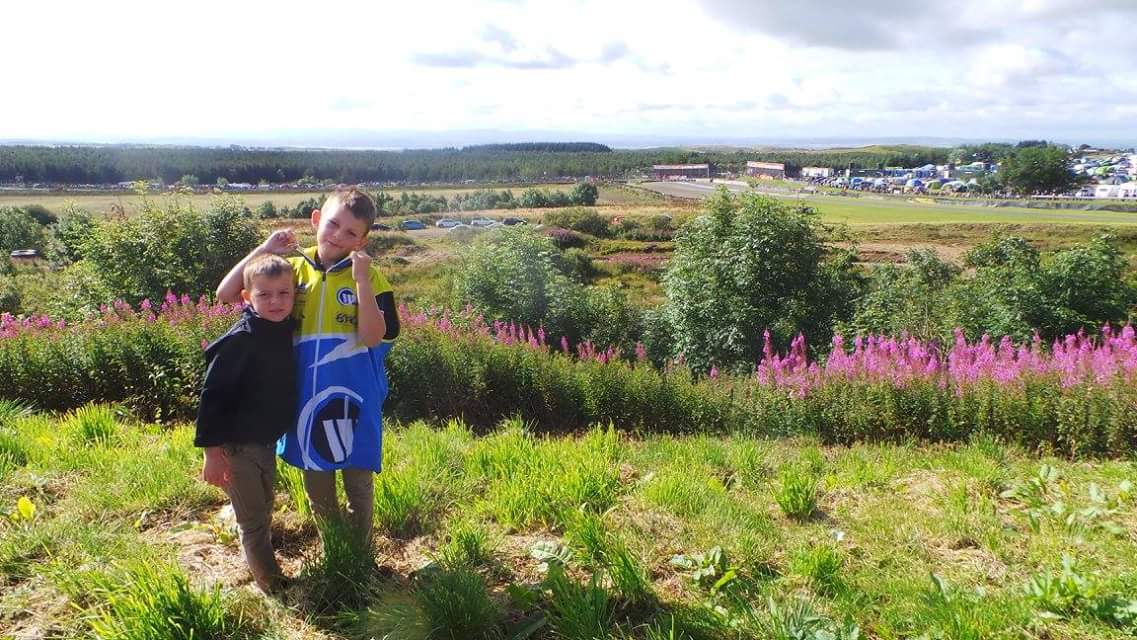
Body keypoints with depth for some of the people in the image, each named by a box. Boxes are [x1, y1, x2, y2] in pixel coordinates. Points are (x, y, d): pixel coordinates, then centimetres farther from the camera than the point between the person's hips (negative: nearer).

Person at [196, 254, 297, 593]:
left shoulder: (285, 330, -1)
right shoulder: (239, 339, -23)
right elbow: (213, 396, -21)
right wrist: (212, 451, -21)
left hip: (268, 441, 7)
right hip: (238, 445, -7)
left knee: (263, 511, 24)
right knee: (253, 520, 6)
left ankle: (261, 564, 43)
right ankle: (274, 586, 20)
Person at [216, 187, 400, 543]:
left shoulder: (367, 277, -8)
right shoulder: (293, 269, -1)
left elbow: (373, 337, -19)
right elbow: (225, 294, -3)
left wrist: (361, 280, -25)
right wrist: (264, 250, -11)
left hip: (352, 397, -3)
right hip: (306, 396, 3)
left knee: (358, 480, 13)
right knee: (316, 483, 19)